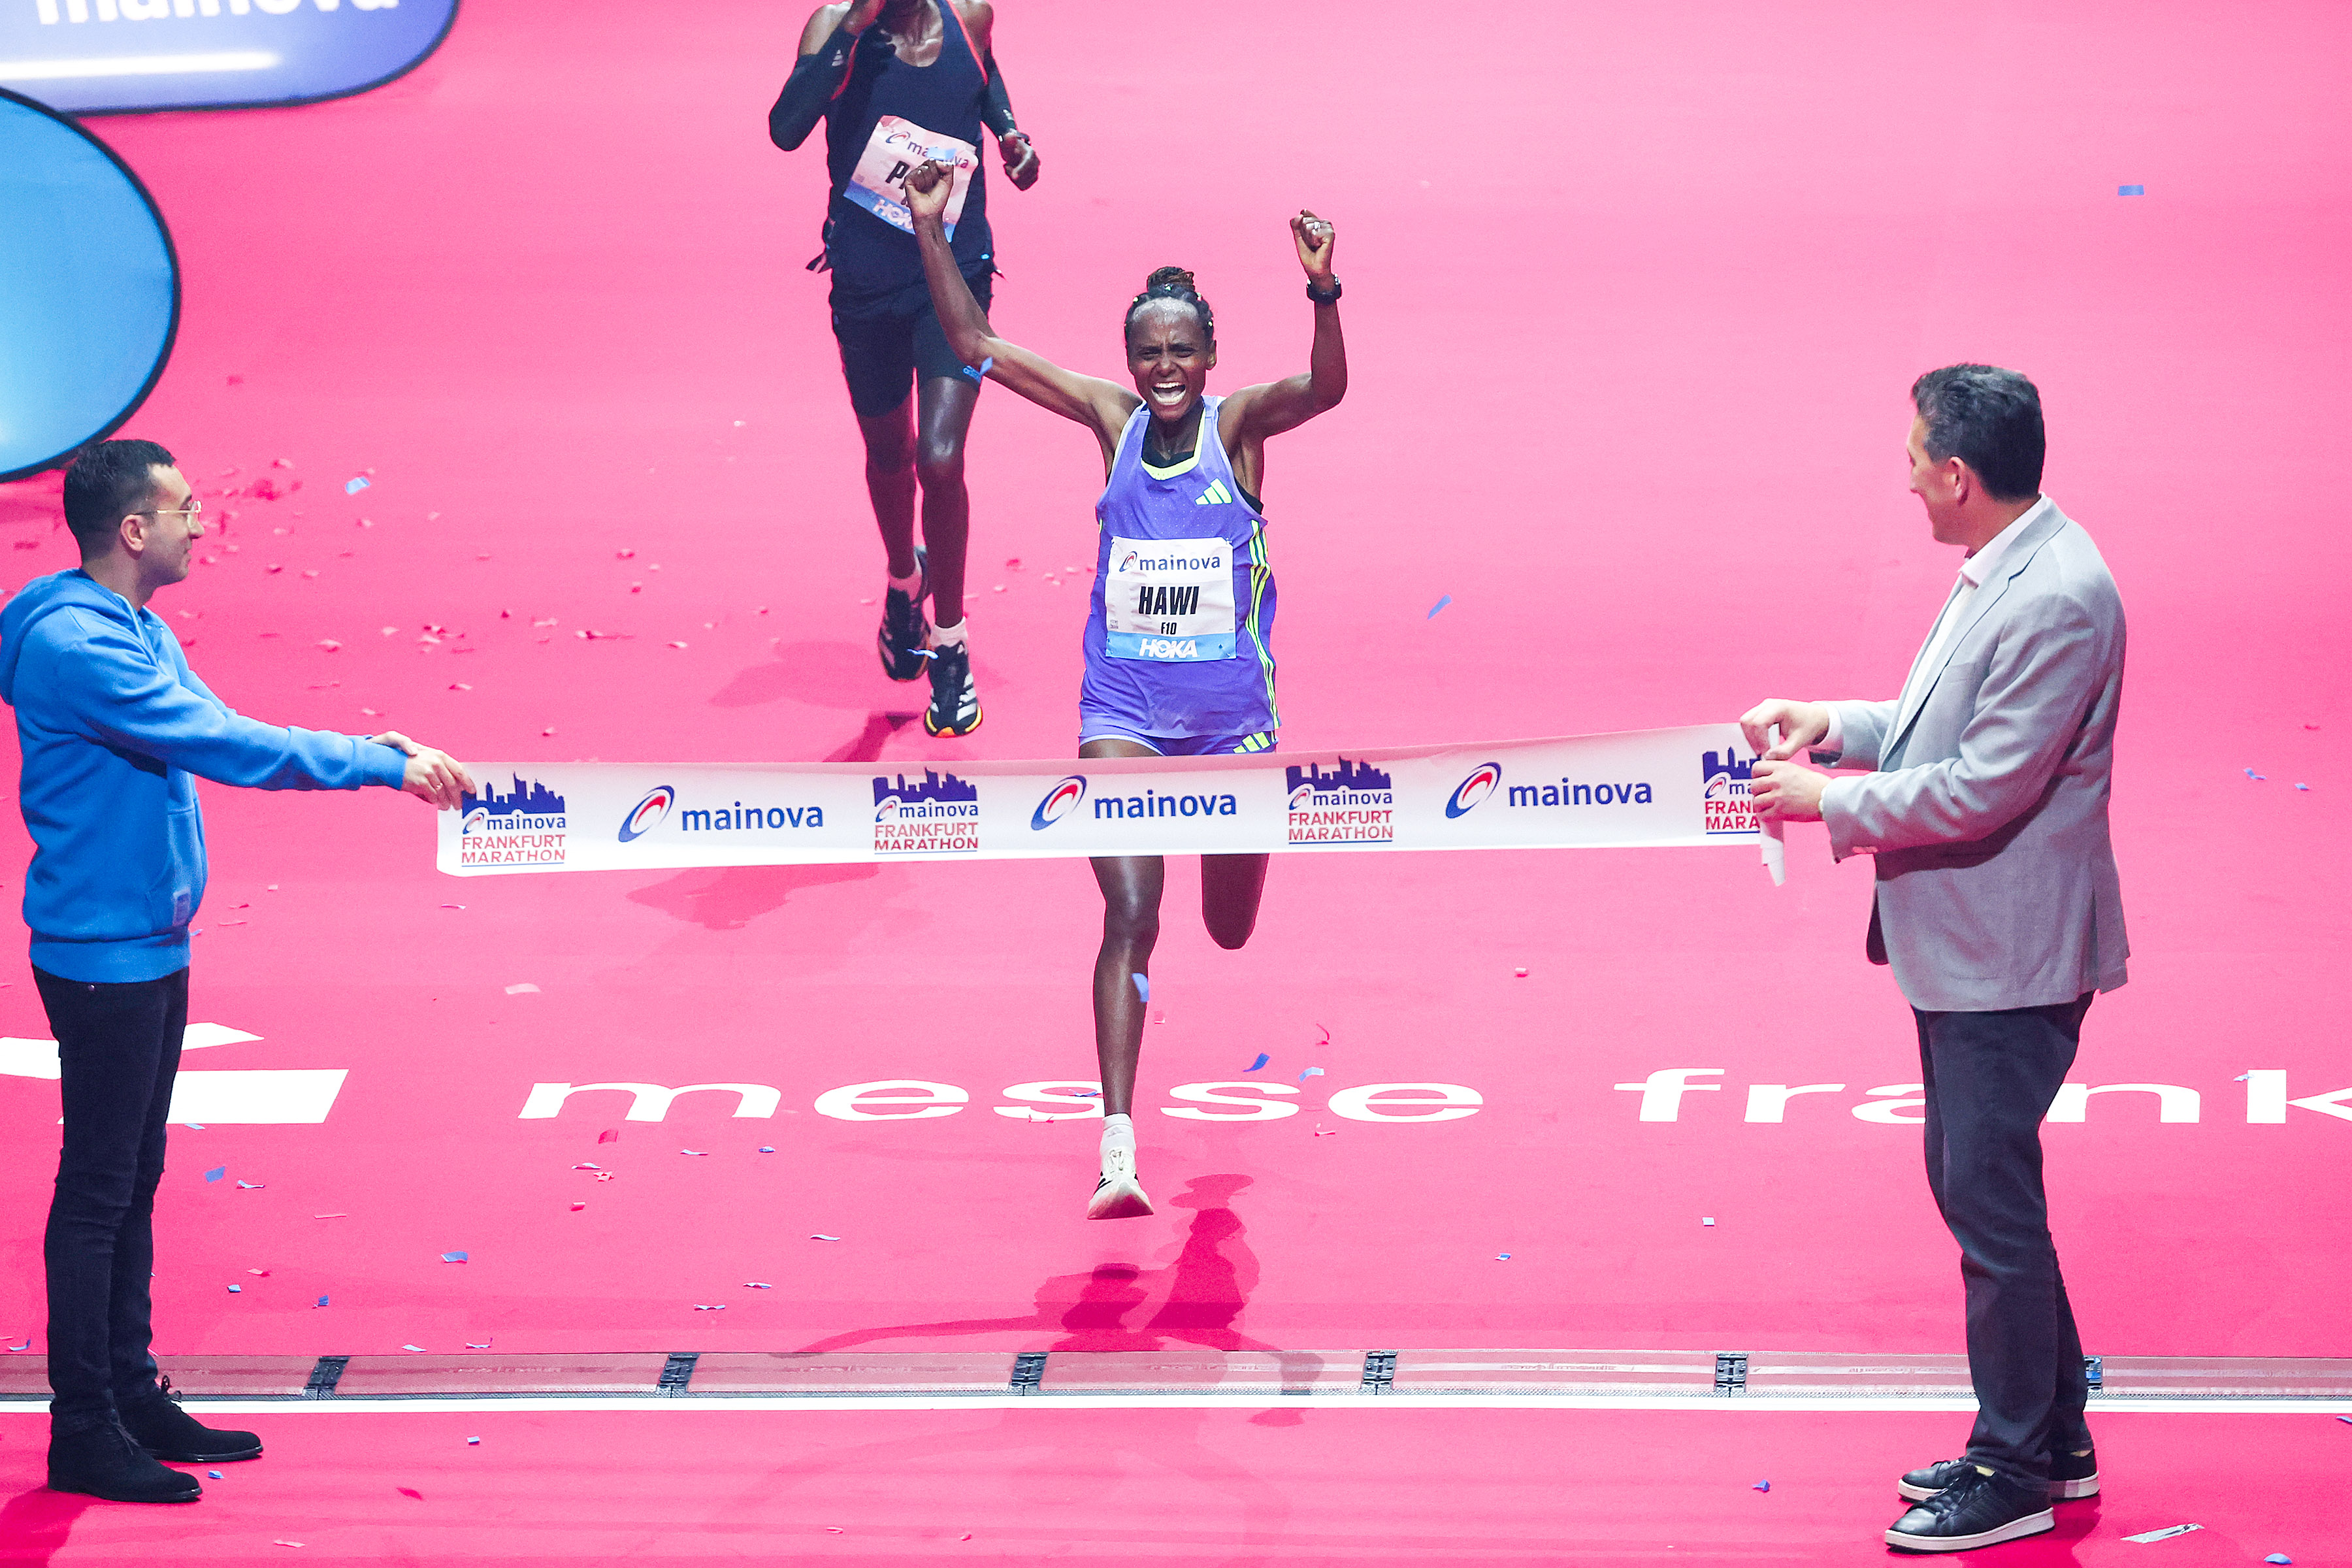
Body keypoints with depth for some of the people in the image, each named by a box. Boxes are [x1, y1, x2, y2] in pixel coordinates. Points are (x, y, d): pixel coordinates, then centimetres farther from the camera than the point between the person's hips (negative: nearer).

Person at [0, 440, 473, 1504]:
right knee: (97, 1188, -4)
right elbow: (222, 746, -24)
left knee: (134, 1180, 15)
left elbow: (218, 733, 17)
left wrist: (370, 751, 5)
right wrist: (381, 767, -19)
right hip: (101, 955, -10)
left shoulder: (141, 634, 12)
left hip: (150, 952, 10)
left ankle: (132, 1398, 23)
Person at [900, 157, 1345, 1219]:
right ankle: (1117, 1142, -20)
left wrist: (1322, 293, -46)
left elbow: (1326, 389, -29)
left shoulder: (1239, 425, -8)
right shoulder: (1112, 421, -2)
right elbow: (978, 347, -2)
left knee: (1231, 929, 18)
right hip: (1123, 708, 0)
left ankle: (1226, 854, 57)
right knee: (1130, 917, -15)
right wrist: (931, 233, -11)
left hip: (1231, 712, 0)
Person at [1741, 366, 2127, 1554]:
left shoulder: (2056, 601, -24)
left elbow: (1983, 788, -25)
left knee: (1990, 1205, -2)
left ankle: (2015, 1471, 8)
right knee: (1974, 1187, 18)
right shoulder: (1999, 573, 9)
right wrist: (1836, 723, 9)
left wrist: (1830, 801, -16)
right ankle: (2052, 1440, 29)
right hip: (1961, 948, 11)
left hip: (2008, 960, -11)